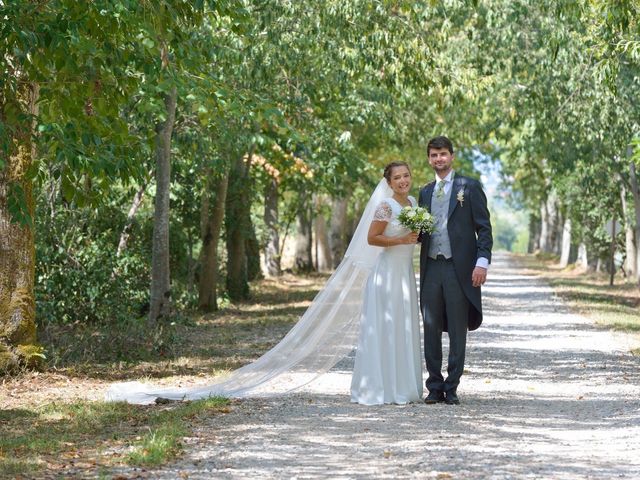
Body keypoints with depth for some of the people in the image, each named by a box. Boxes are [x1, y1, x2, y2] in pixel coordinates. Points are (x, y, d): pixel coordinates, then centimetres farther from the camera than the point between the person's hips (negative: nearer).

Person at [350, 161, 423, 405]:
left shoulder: (412, 201, 9)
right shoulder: (386, 206, -14)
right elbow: (372, 238, -15)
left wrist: (415, 236, 7)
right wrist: (401, 240, -20)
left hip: (406, 272, 8)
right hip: (388, 271, -8)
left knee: (405, 330, 10)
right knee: (385, 328, -5)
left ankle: (402, 386, 17)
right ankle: (381, 388, 1)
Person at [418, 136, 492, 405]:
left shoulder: (469, 187, 1)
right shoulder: (425, 193, 16)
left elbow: (484, 228, -2)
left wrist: (482, 262, -12)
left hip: (459, 269, -4)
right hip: (431, 269, 4)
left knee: (457, 331, 0)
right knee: (431, 330, 5)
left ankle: (451, 388, 7)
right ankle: (434, 387, 11)